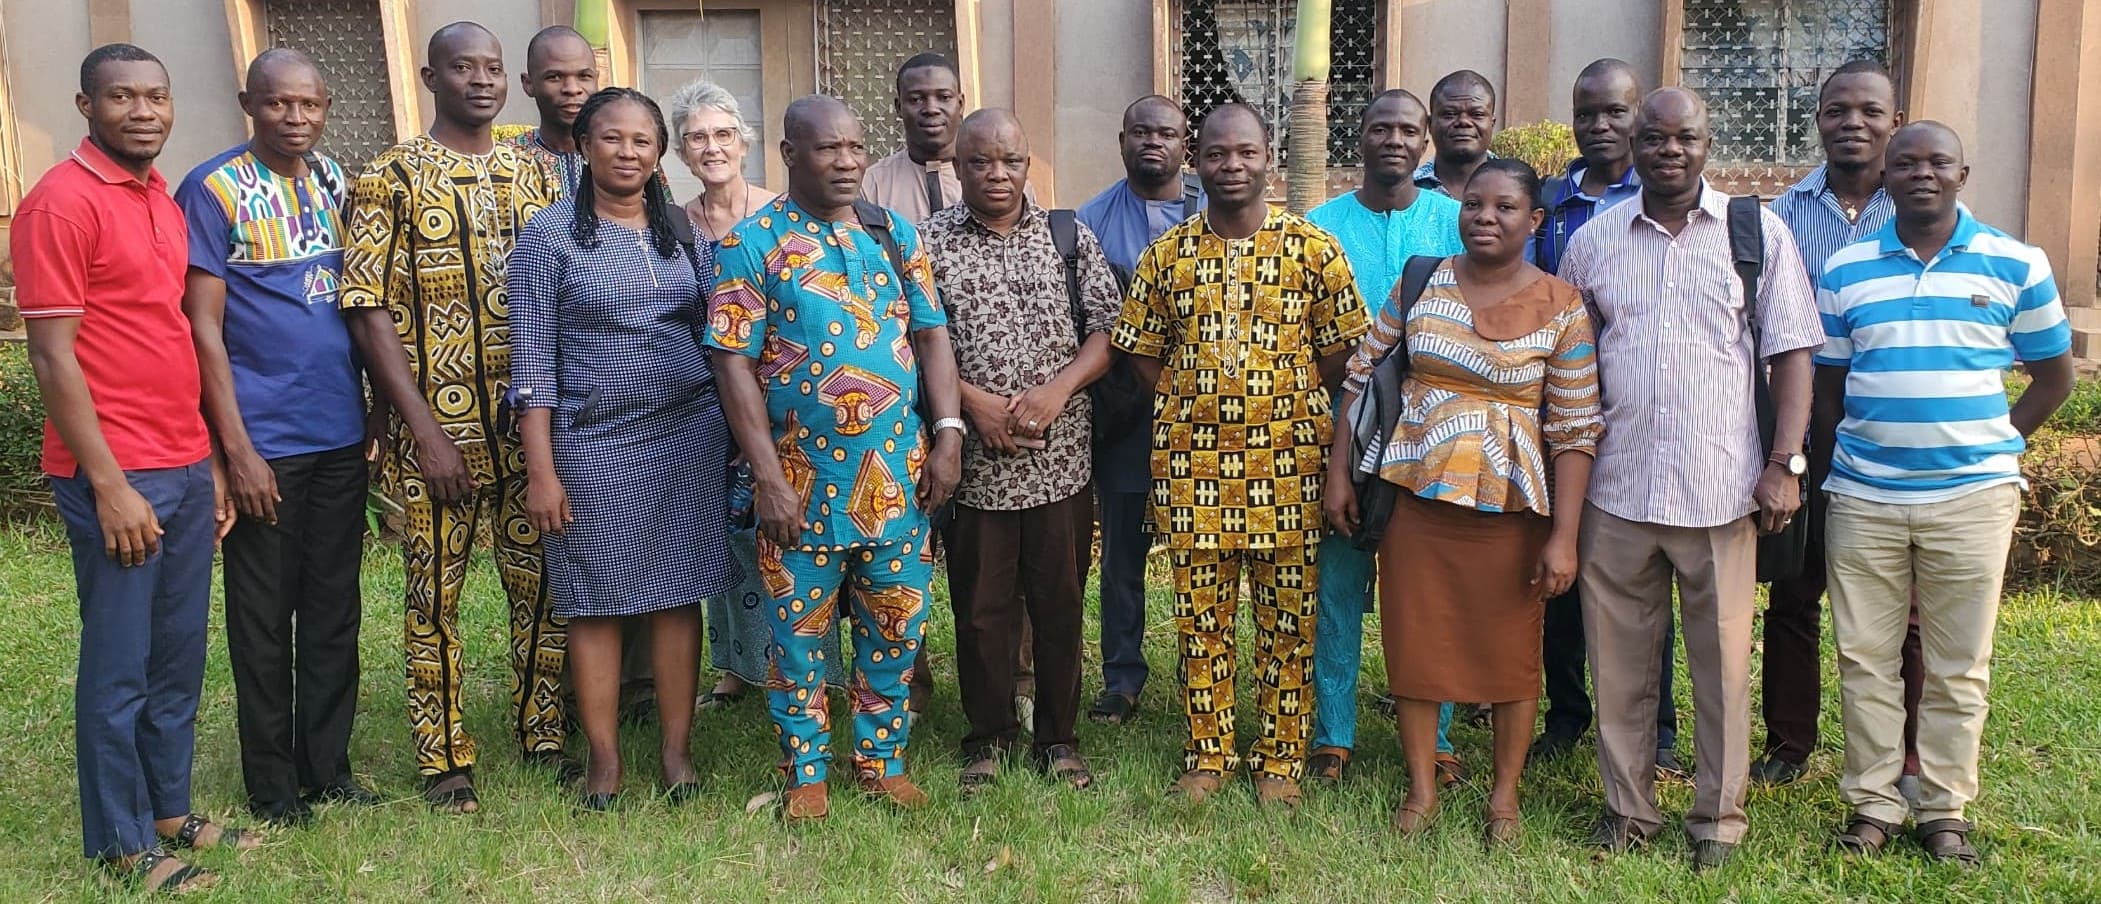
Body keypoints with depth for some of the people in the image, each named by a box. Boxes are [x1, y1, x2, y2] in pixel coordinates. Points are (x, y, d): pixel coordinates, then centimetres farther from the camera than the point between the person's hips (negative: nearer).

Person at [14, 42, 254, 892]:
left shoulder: (163, 201, 14)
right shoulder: (61, 200, -10)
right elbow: (53, 355, -13)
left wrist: (207, 461, 15)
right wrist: (108, 483, -16)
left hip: (187, 469, 8)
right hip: (118, 475, -7)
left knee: (179, 656, 15)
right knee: (119, 664, 3)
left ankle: (170, 809, 28)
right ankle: (121, 843, 16)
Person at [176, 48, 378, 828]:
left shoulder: (335, 182, 8)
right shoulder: (214, 191, -8)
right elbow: (203, 329, -11)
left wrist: (372, 409, 9)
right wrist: (237, 448, -14)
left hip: (341, 435, 5)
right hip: (265, 442, -5)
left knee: (334, 609, 12)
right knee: (265, 618, 6)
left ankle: (328, 767, 24)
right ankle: (273, 786, 19)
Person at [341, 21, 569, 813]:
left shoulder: (533, 176, 10)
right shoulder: (391, 178, -3)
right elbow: (368, 310, -8)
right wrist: (423, 428, -14)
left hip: (529, 423, 4)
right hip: (435, 427, -4)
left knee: (541, 584, 10)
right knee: (435, 595, 6)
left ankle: (543, 731, 25)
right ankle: (444, 758, 19)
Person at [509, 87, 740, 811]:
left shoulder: (684, 230, 9)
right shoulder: (549, 234, -2)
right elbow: (533, 359, -5)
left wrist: (733, 437, 6)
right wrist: (541, 471, -10)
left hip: (689, 437, 3)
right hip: (593, 445, -3)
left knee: (679, 592, 7)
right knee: (595, 600, 4)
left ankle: (676, 746, 18)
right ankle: (604, 757, 17)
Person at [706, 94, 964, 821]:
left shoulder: (895, 235, 9)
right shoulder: (751, 243, -5)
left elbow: (931, 335, 9)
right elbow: (734, 362, -9)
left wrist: (948, 433, -3)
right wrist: (768, 476, -14)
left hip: (900, 474, 4)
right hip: (804, 479, -3)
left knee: (897, 629, 12)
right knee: (800, 633, 8)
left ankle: (882, 758, 29)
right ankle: (806, 772, 25)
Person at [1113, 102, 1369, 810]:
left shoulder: (1312, 248, -1)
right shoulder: (1166, 254, 5)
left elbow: (1338, 351, 2)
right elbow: (1144, 353, 10)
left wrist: (1288, 405, -3)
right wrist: (1191, 402, 1)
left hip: (1286, 464, -1)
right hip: (1191, 463, 2)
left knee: (1288, 621, 7)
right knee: (1200, 619, 9)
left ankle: (1281, 760, 21)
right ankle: (1208, 755, 24)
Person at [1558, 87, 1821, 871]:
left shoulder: (1758, 232, 3)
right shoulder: (1593, 240, 8)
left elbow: (1789, 352, 2)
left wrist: (1785, 464, -6)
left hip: (1721, 489, -2)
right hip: (1616, 486, 2)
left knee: (1722, 658, 6)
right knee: (1619, 658, 9)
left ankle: (1718, 818, 21)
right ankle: (1628, 808, 24)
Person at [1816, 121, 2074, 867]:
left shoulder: (2017, 264, 2)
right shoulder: (1845, 271, 5)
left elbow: (2054, 375, 9)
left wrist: (1996, 443, 3)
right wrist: (1849, 457, 4)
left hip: (1972, 496, -1)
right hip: (1864, 497, 1)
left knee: (1959, 667, 6)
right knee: (1865, 660, 6)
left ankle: (1945, 810, 18)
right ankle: (1872, 803, 17)